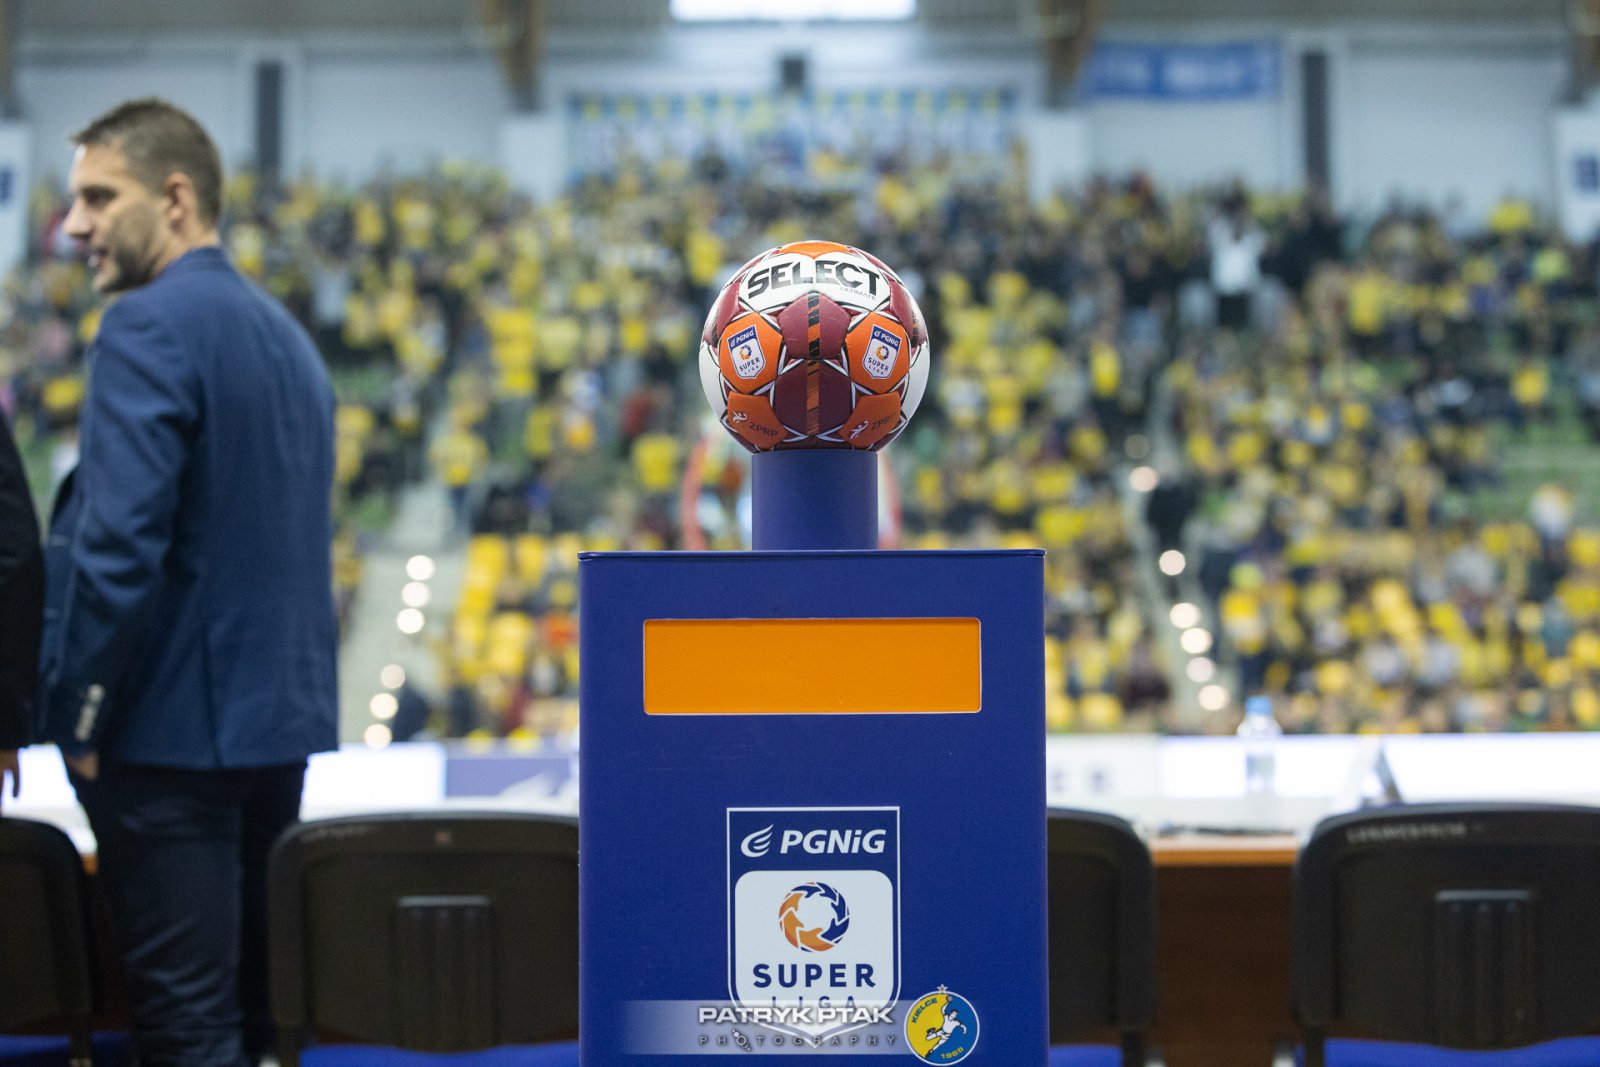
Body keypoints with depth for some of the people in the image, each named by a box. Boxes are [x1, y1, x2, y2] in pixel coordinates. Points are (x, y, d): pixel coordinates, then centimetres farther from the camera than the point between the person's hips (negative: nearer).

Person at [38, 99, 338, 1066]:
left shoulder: (150, 326, -13)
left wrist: (83, 715, -12)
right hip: (282, 723, 9)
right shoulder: (285, 333, 15)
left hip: (173, 730, -9)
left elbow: (121, 540, -21)